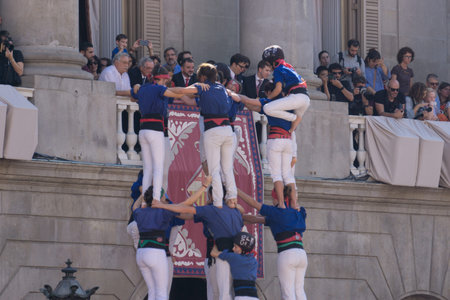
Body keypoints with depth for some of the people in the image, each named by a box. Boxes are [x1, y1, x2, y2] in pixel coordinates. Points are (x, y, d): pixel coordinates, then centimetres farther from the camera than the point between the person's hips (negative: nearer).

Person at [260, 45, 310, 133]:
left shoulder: (278, 70, 4)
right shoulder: (289, 67, 29)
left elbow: (278, 89, -7)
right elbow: (303, 81, 36)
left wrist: (268, 98, 10)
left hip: (296, 96, -9)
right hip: (306, 98, 9)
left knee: (267, 109, -16)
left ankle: (293, 118, -9)